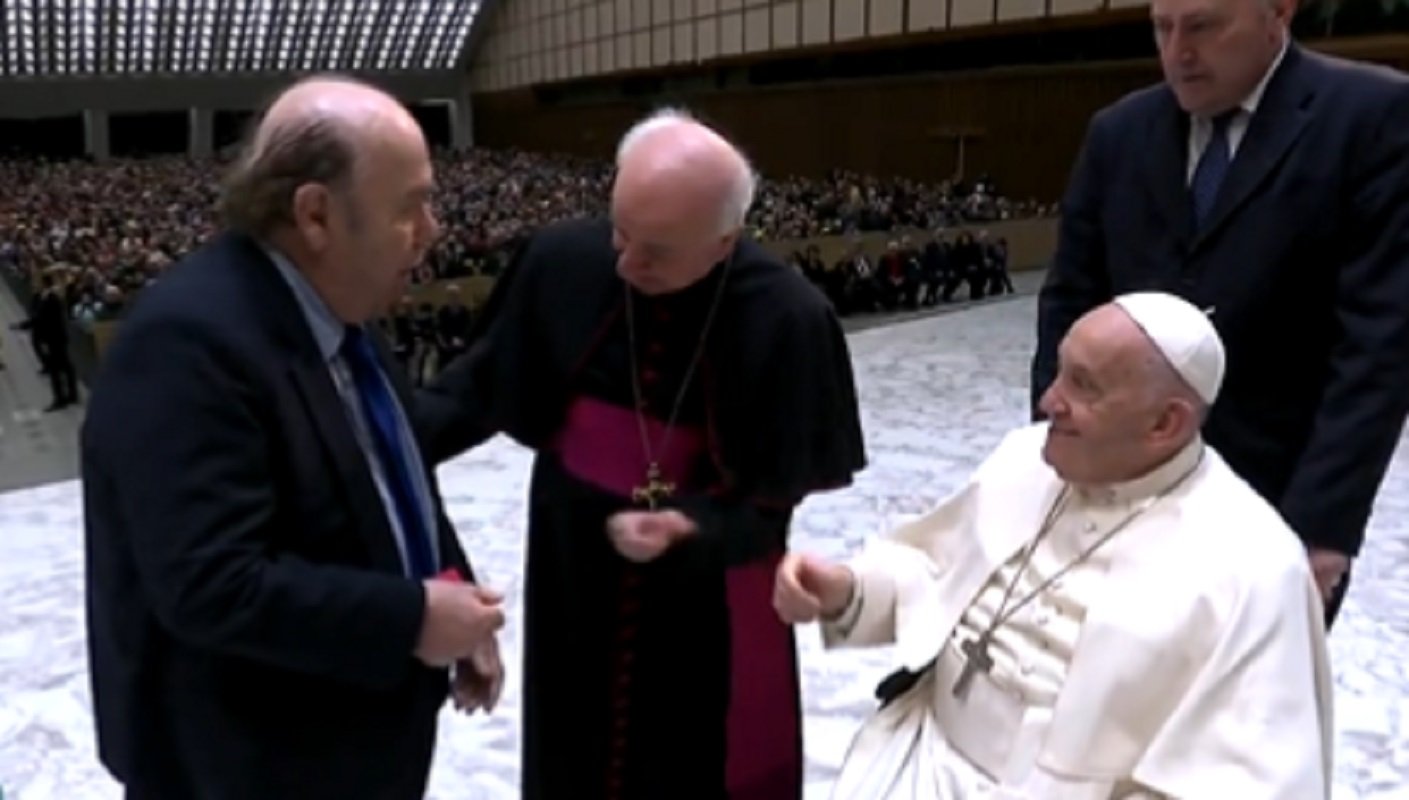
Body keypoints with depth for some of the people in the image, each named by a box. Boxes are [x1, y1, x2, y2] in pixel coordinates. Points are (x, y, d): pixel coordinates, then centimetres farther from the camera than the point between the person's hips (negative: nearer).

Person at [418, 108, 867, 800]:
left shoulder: (787, 318, -20)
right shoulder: (562, 262, -14)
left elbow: (784, 480, -13)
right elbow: (484, 384, -1)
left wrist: (697, 529, -29)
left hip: (711, 601, -2)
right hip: (573, 575, 3)